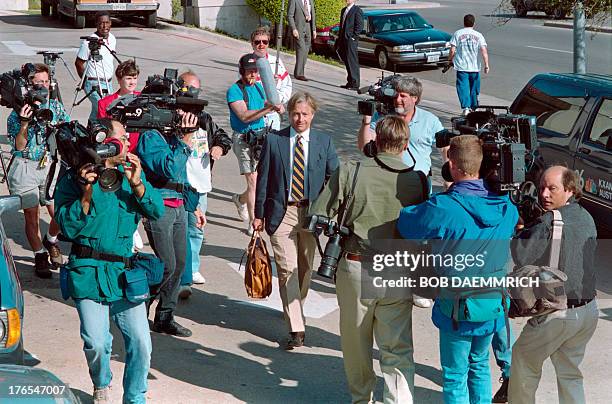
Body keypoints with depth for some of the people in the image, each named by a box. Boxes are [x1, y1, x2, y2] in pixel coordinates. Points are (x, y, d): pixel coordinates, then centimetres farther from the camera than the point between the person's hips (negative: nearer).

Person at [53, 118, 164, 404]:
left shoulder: (130, 171, 9)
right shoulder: (74, 180, -3)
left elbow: (157, 211, 1)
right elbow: (68, 228, -11)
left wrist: (137, 184, -14)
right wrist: (87, 191, -20)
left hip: (125, 272, 3)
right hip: (89, 272, -3)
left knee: (140, 344, -6)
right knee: (96, 343, -6)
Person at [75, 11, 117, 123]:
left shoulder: (112, 39, 9)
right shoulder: (89, 42, -13)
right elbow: (78, 63, -6)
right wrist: (85, 80, -2)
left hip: (108, 83, 7)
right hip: (94, 84, -7)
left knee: (96, 112, 14)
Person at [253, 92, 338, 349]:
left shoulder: (324, 142, 3)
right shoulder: (273, 140, 1)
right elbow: (263, 178, 3)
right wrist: (259, 214, 2)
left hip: (312, 212, 2)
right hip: (282, 212, -2)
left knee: (305, 268, 14)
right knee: (287, 269, -9)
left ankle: (295, 310, 39)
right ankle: (296, 329, -9)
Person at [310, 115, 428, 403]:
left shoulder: (349, 173, -10)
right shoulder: (417, 180, -7)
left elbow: (318, 217, -8)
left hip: (355, 268, 0)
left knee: (356, 342, 18)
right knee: (398, 349, 6)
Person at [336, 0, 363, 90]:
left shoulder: (357, 10, -7)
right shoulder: (344, 10, 19)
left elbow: (359, 26, -12)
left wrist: (353, 37, -15)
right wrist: (339, 39, 17)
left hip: (351, 41, -8)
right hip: (343, 40, 8)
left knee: (352, 62, -8)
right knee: (347, 62, 11)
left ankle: (355, 84, -6)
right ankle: (350, 82, 16)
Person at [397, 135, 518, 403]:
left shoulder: (443, 208, -25)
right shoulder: (506, 207, -7)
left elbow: (405, 225, -10)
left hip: (457, 308, -5)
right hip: (495, 304, 5)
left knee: (455, 376, 12)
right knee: (479, 365, 25)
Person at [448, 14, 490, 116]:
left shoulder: (457, 34, 0)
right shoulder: (478, 35, 3)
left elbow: (452, 51, -4)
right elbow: (484, 51, -6)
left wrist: (450, 60, 14)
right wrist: (486, 65, -5)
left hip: (462, 66, -2)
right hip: (475, 67, 2)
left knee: (463, 87, -4)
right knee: (474, 88, 16)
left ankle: (466, 108, -20)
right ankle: (473, 108, 28)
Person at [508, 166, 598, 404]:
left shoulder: (550, 221, -20)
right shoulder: (586, 218, 6)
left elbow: (522, 257, -24)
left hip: (558, 315, -7)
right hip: (589, 311, 7)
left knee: (524, 359, 15)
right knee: (570, 371, 19)